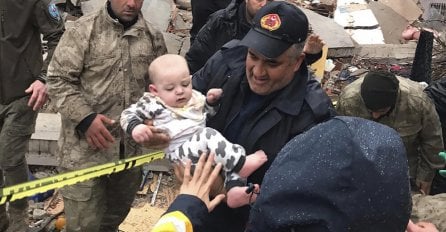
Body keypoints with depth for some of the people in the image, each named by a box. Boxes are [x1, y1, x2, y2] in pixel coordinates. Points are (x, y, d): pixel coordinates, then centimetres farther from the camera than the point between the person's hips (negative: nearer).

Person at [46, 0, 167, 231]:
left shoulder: (153, 37, 5)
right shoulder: (83, 30, -7)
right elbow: (58, 80, -8)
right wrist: (85, 117, -18)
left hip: (131, 146, 4)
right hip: (86, 145, -4)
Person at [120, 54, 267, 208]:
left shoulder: (195, 97, 20)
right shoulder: (153, 103, 3)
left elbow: (211, 114, 35)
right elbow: (128, 114, 4)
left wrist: (212, 101, 12)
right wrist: (135, 126, -18)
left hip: (209, 149, 7)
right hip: (180, 151, -7)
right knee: (208, 136, -32)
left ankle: (234, 189, -28)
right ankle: (241, 163, -33)